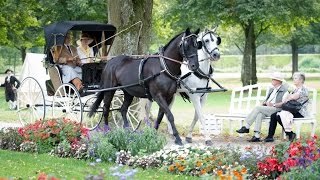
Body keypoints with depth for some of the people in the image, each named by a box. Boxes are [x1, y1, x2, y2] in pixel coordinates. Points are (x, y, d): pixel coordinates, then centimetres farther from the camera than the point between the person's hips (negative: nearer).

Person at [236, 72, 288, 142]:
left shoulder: (284, 90, -1)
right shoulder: (272, 89, 26)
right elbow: (267, 100, 27)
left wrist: (273, 104, -19)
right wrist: (265, 102, 4)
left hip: (276, 109, -7)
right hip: (267, 108, 7)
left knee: (257, 108, -24)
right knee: (259, 115, -26)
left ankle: (246, 127, -17)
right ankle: (257, 136, -31)